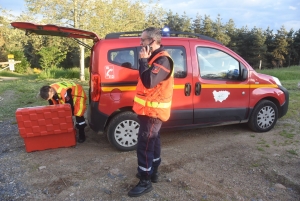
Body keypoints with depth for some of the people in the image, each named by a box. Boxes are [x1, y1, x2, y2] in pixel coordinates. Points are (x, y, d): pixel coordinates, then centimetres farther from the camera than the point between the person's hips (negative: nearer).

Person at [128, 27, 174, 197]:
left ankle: (145, 182, 8)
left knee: (145, 145, -5)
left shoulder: (163, 60, -19)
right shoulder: (155, 57, 13)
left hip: (153, 111, -10)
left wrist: (143, 60, -22)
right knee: (152, 142, 19)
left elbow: (149, 81, -31)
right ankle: (152, 172, 35)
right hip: (150, 110, 10)